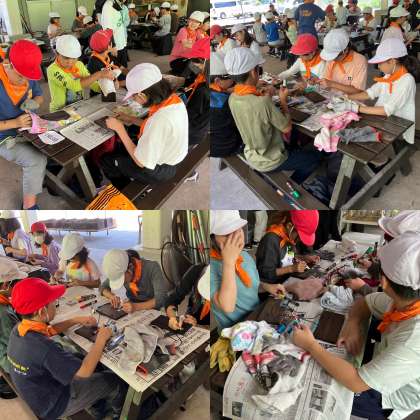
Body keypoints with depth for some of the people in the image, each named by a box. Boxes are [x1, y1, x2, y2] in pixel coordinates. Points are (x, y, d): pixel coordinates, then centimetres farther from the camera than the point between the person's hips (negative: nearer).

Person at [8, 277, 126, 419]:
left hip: (40, 392, 7)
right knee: (114, 380, 9)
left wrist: (76, 320, 2)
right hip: (53, 406, -7)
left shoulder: (18, 328, -14)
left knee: (97, 371, 22)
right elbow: (85, 371, -32)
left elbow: (49, 330, 9)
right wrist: (101, 339, -20)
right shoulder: (43, 347, -40)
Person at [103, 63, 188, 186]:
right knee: (119, 148, 27)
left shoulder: (160, 120, -39)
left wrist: (119, 129, -21)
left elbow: (141, 162, -27)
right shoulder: (174, 99, -13)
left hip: (159, 169, -8)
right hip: (170, 154, 8)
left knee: (106, 160, 14)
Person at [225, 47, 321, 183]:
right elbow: (287, 128, -19)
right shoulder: (263, 102, -34)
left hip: (251, 156, 7)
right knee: (314, 158, 15)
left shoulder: (232, 98, -12)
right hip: (268, 162, -7)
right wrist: (283, 100, -8)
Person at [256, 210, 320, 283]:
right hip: (274, 285, -8)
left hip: (288, 279, 8)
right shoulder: (271, 240, -23)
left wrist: (304, 258, 3)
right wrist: (291, 268, -24)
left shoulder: (289, 236, 1)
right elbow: (265, 273, -21)